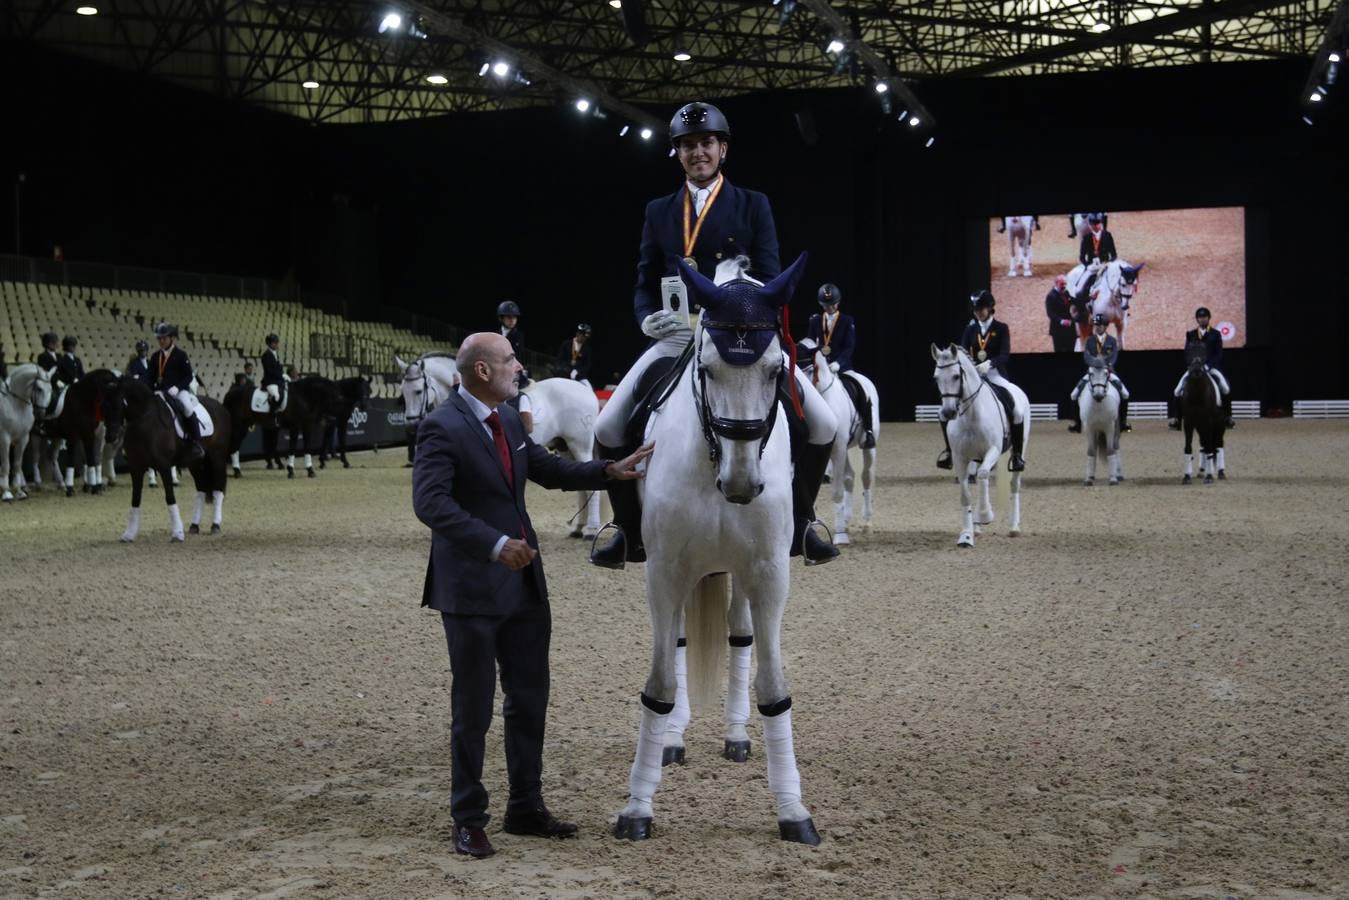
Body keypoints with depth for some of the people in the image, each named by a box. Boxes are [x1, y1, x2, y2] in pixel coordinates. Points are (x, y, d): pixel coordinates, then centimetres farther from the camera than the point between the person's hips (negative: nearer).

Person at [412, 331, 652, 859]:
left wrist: (610, 471, 11)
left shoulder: (508, 419, 8)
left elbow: (548, 469, 21)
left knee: (530, 698, 15)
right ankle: (468, 821, 14)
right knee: (473, 709, 2)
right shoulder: (443, 428, -17)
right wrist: (494, 544, -33)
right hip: (472, 588, -8)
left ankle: (526, 807, 28)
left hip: (523, 582, 8)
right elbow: (430, 503, -27)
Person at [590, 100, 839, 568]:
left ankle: (799, 521, 6)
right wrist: (648, 317, -13)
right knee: (608, 426, -13)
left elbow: (769, 277, 0)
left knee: (822, 424, -15)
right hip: (678, 335, 1)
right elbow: (645, 283, 10)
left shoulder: (753, 205, 6)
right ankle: (630, 529, 5)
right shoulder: (659, 211, 12)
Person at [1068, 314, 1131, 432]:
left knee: (1124, 394, -14)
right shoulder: (1090, 340, 5)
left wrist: (1108, 365, -28)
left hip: (1108, 371, 0)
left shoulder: (1112, 341, 4)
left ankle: (1123, 422, 2)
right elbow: (1086, 356, -8)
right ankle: (1076, 422, 1)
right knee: (1075, 395, -12)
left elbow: (1114, 356, -8)